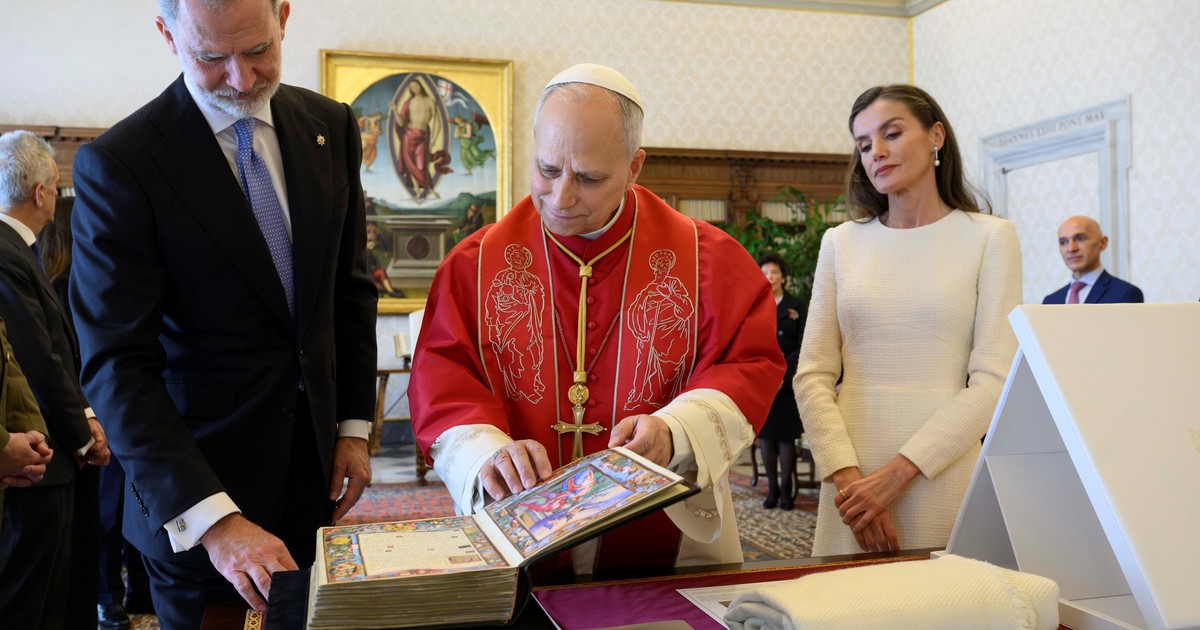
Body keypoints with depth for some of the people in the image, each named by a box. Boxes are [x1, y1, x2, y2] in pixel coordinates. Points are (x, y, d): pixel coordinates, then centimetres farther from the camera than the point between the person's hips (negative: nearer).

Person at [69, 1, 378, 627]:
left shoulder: (331, 127, 1)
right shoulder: (117, 163, -15)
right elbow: (117, 365, -19)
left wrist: (354, 425, 5)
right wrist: (212, 517, -28)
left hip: (314, 457, 5)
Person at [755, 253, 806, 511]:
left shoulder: (796, 307, 4)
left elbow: (802, 347, -1)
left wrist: (782, 376, -11)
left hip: (788, 382, -2)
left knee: (786, 436, 0)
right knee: (766, 434, 3)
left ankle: (786, 490, 7)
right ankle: (772, 489, 10)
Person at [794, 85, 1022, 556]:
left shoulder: (988, 238, 0)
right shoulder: (841, 242, 7)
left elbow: (994, 380, -7)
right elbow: (813, 375, 3)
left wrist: (898, 472, -13)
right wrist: (848, 477, -10)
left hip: (943, 476, -2)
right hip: (853, 475, 2)